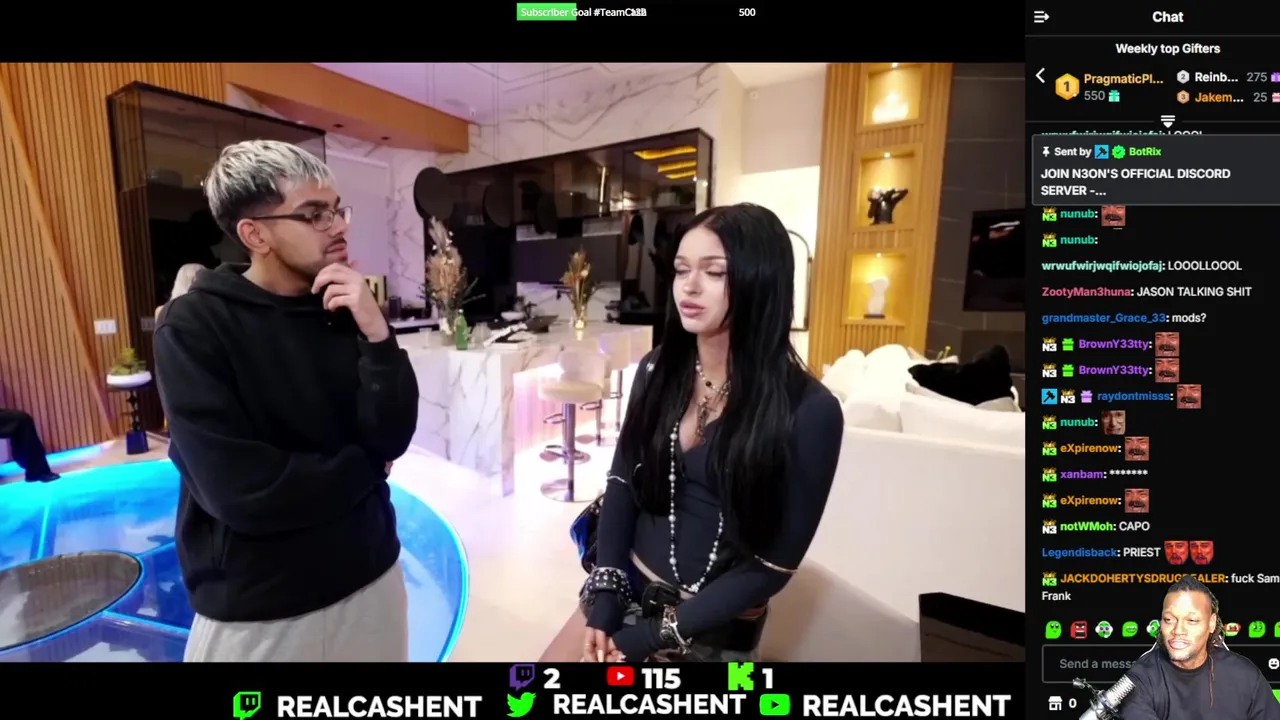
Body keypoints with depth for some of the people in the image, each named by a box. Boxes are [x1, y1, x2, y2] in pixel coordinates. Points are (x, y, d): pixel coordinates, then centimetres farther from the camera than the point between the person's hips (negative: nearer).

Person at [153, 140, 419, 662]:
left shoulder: (345, 309, -3)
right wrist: (362, 468, -10)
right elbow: (240, 491, -22)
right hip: (254, 609, -3)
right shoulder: (194, 326, -14)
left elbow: (391, 440, -11)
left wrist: (376, 334, -22)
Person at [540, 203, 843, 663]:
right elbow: (622, 483, -1)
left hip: (716, 630, -3)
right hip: (628, 591, 4)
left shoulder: (808, 410, -18)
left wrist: (652, 635, -13)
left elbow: (773, 563, -14)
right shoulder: (658, 369, -5)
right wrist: (605, 594, -10)